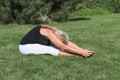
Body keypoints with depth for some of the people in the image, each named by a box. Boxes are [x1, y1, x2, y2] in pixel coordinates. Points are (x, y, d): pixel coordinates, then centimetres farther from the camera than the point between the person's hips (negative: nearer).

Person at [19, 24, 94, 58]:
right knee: (51, 50, -28)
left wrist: (82, 50, -19)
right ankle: (78, 55, -34)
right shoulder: (49, 33, -29)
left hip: (35, 44, 8)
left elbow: (68, 43, -9)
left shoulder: (56, 32, -5)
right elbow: (64, 47, -33)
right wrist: (81, 52, -34)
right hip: (25, 46, -8)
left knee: (56, 47, -12)